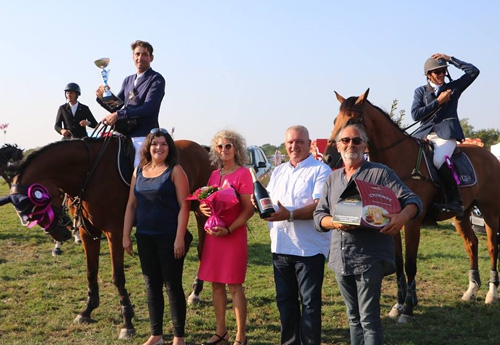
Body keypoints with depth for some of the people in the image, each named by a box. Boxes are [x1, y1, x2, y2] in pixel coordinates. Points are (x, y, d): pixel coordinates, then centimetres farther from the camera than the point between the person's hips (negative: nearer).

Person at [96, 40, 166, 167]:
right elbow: (116, 107, 18)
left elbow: (148, 108, -16)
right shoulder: (128, 80, 19)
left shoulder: (156, 80, -4)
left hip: (144, 136, -7)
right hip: (126, 135, 7)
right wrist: (102, 98, -3)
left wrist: (118, 115, -21)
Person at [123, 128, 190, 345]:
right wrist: (126, 236, 7)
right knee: (152, 285, 13)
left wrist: (180, 238, -17)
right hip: (145, 237, 5)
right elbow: (131, 205, 11)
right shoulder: (139, 171, 9)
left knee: (172, 285, 1)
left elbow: (184, 206, -11)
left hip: (169, 237, -5)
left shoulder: (175, 171, -6)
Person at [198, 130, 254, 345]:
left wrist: (229, 230, -20)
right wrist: (203, 208, -7)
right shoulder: (214, 175, 11)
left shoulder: (243, 174, -7)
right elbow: (205, 202, 17)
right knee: (216, 284, 10)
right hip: (213, 234, 6)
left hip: (233, 234, -6)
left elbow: (249, 209, -11)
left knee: (234, 285, -2)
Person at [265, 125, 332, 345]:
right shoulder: (278, 172, 15)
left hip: (309, 248, -6)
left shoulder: (321, 170, -7)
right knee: (285, 301, 16)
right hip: (280, 247, 7)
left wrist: (290, 215, -31)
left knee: (309, 302, 2)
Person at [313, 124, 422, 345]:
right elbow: (318, 216, 9)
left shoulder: (381, 173, -2)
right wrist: (334, 222, -14)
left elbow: (413, 200, -8)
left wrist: (403, 216, -31)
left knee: (369, 319, -4)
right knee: (353, 317, 17)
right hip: (340, 260, 6)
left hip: (369, 259, -5)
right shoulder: (333, 178, 13)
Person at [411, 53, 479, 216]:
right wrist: (438, 101, -5)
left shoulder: (454, 87, 14)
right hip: (425, 133, 4)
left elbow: (474, 72, 4)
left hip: (446, 133, -4)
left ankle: (455, 201, -25)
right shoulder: (420, 91, 14)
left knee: (439, 160, -32)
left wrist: (450, 59, 4)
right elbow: (415, 114, -1)